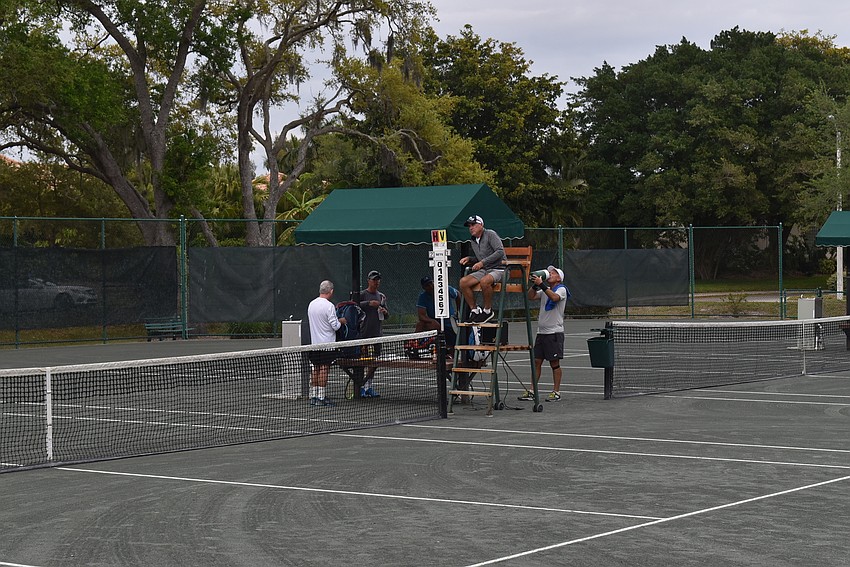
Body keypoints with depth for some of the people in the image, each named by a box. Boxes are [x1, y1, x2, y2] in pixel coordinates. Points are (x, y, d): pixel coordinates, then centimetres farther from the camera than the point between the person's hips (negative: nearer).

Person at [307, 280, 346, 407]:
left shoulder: (311, 304, 7)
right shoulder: (329, 306, -16)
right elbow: (335, 326, -16)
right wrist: (341, 321, 6)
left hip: (314, 342, 7)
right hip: (327, 343, -7)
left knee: (315, 369, 11)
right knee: (324, 369, -4)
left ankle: (313, 396, 13)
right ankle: (321, 397, -5)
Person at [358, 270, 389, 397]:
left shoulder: (381, 296, 16)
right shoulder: (362, 295, -2)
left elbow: (387, 315, 21)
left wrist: (385, 312, -1)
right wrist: (369, 303, -26)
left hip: (377, 333, 6)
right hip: (364, 333, -6)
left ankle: (368, 386, 16)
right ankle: (360, 387, -5)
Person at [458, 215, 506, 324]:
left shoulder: (490, 234, -8)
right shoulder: (474, 241, 16)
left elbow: (500, 252, -19)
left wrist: (482, 262, -22)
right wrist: (469, 259, 5)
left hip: (498, 269, -8)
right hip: (484, 270, 8)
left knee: (484, 281, -39)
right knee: (463, 282, -16)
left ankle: (488, 311, -20)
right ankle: (474, 310, -7)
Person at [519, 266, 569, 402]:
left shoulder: (561, 289, -4)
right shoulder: (545, 290, 18)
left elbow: (554, 297, -26)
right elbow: (530, 296, 7)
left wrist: (541, 284, -29)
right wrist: (535, 284, -5)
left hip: (555, 332, -7)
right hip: (541, 331, 7)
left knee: (554, 363, -2)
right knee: (536, 361, 4)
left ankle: (556, 392, 4)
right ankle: (532, 392, 5)